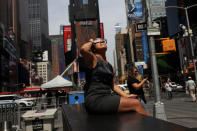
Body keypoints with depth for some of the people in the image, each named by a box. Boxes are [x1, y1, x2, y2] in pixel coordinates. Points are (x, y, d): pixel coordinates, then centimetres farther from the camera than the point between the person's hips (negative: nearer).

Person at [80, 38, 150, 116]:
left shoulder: (109, 66, 19)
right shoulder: (93, 59, -2)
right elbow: (83, 49, -24)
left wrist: (126, 95, 8)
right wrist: (91, 42, -2)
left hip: (108, 96, 8)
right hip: (95, 99, -8)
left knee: (135, 101, -9)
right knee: (135, 104, -16)